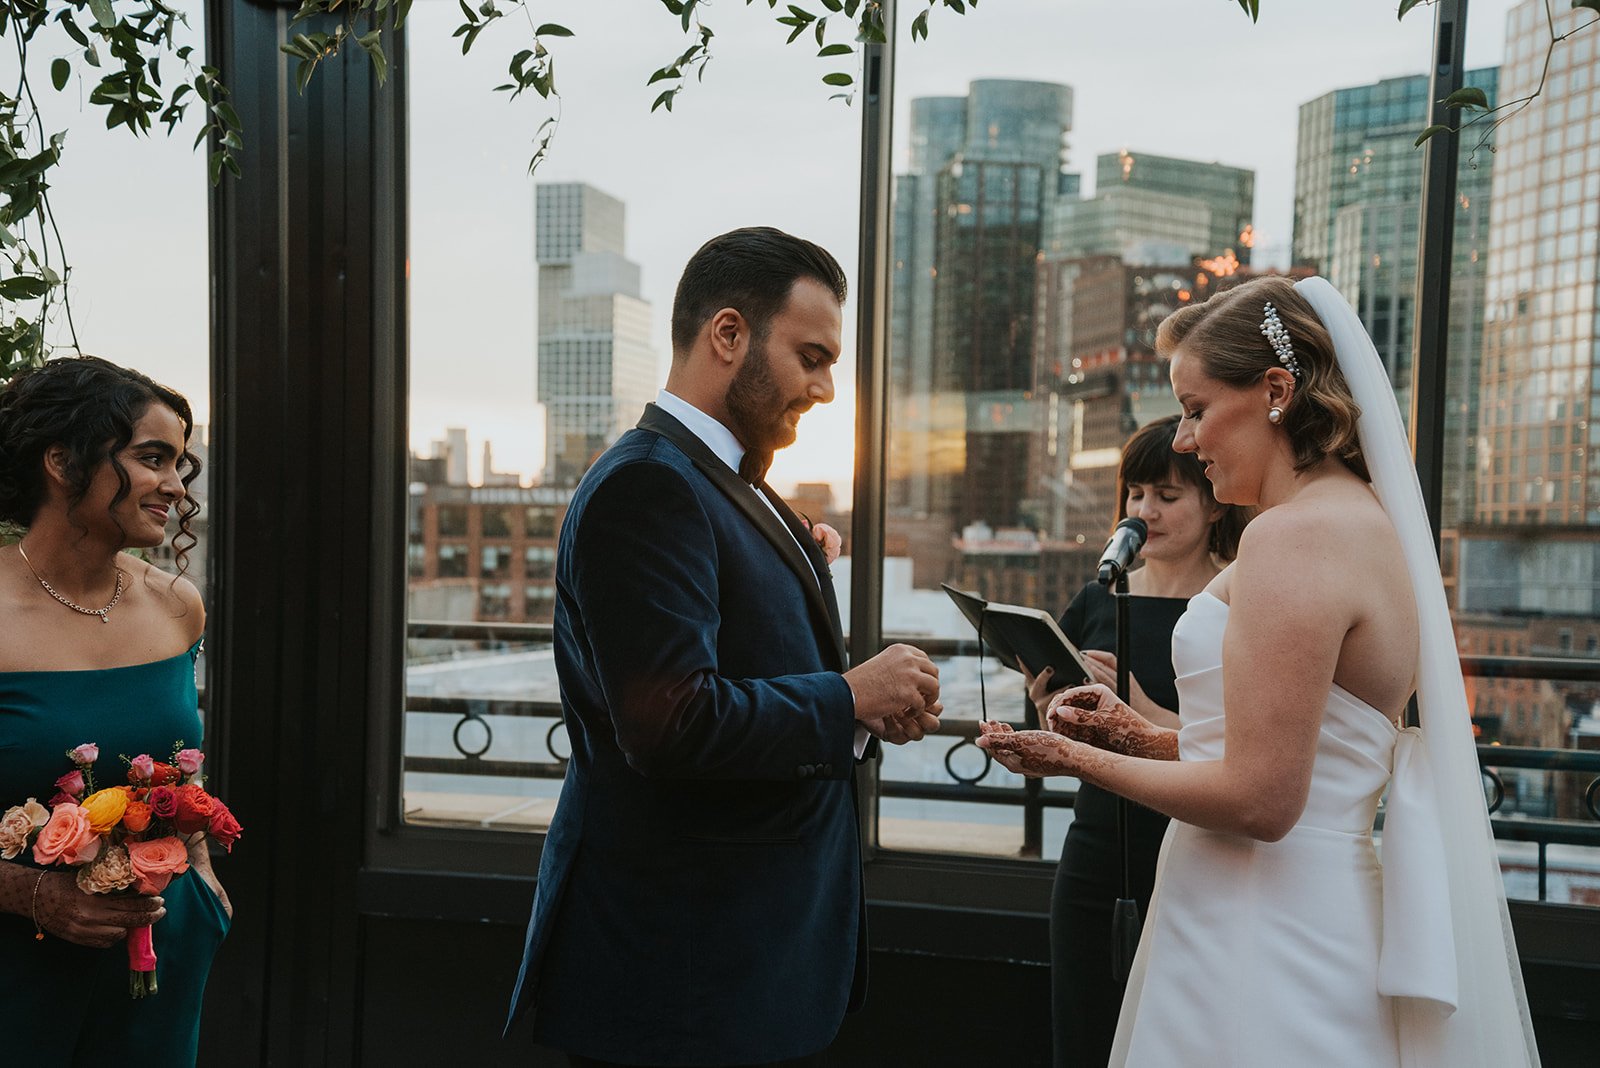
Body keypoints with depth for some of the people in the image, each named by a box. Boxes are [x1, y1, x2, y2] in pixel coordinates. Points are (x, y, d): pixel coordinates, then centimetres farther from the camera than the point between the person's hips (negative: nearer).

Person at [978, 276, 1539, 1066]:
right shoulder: (1366, 522, 11)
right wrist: (1145, 736, 8)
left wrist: (1080, 760, -11)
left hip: (1259, 949, -9)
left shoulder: (1293, 536, -20)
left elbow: (1260, 800, -22)